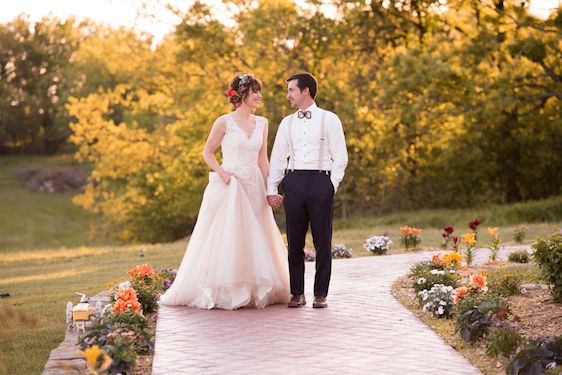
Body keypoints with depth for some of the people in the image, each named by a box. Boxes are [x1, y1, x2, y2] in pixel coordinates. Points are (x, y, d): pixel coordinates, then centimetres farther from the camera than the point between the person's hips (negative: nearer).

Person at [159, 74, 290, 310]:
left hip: (254, 186, 5)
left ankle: (256, 291, 13)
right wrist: (220, 172, -14)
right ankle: (221, 293, 2)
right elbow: (207, 152, 2)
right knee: (225, 239, -4)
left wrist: (269, 190, 5)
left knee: (255, 239, 5)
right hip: (229, 185, -5)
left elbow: (263, 159, 12)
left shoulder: (262, 124, 10)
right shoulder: (224, 122, -4)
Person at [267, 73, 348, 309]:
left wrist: (332, 185, -7)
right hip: (293, 182, 4)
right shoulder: (287, 123, 14)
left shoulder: (329, 119, 3)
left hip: (320, 181, -3)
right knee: (295, 242, 4)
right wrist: (271, 190, 5)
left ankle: (320, 294, 7)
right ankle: (297, 293, 12)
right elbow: (277, 158, 13)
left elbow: (340, 156, 1)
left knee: (322, 242, 0)